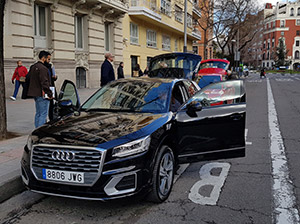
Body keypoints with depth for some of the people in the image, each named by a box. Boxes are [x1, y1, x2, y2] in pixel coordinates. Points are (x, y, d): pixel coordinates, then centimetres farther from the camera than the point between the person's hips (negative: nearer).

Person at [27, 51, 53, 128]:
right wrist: (49, 93, -15)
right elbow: (44, 82, -21)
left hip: (35, 94, 10)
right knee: (43, 114, -6)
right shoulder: (43, 68, -16)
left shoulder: (33, 67, 15)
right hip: (42, 95, -10)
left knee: (38, 114, 17)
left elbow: (28, 79, 21)